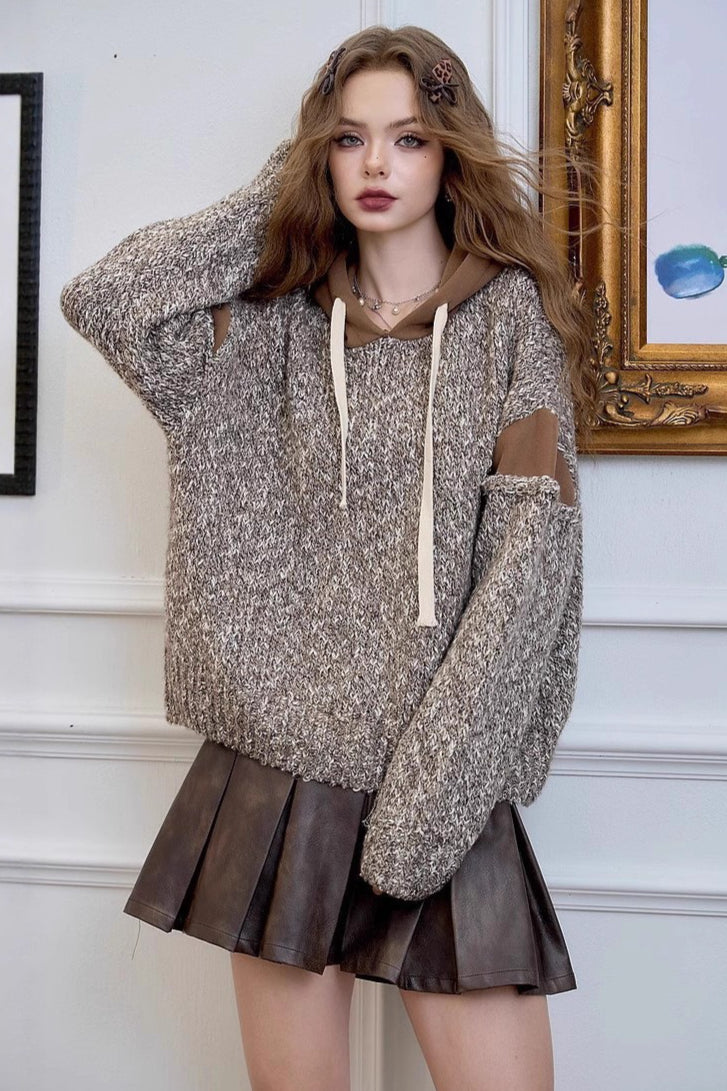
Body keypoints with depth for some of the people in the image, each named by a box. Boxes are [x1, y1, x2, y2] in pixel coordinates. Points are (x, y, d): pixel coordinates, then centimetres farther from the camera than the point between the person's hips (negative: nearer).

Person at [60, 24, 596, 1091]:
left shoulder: (511, 312, 1)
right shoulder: (281, 323, 9)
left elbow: (531, 553, -8)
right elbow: (100, 297, -4)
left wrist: (432, 785, -15)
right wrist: (280, 196, 5)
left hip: (445, 784, -2)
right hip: (279, 763, 2)